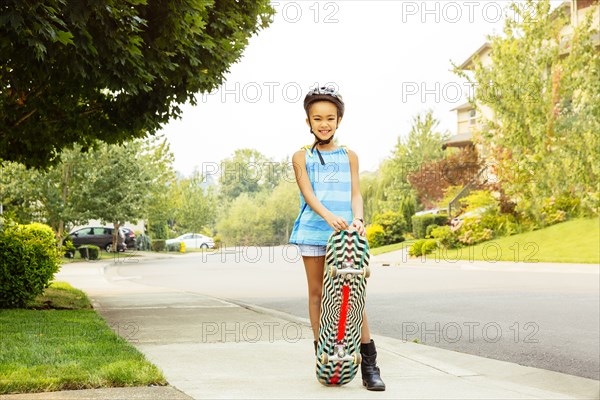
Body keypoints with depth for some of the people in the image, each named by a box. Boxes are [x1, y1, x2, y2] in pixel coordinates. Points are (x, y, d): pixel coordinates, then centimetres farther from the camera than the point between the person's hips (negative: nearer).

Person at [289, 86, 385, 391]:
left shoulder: (349, 157, 14)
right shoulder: (302, 157, 8)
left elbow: (355, 193, 4)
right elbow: (308, 194, -6)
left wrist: (357, 218, -17)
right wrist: (328, 216, -24)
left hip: (344, 233, 0)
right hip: (313, 231, 0)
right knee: (317, 292, 5)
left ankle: (369, 365, -3)